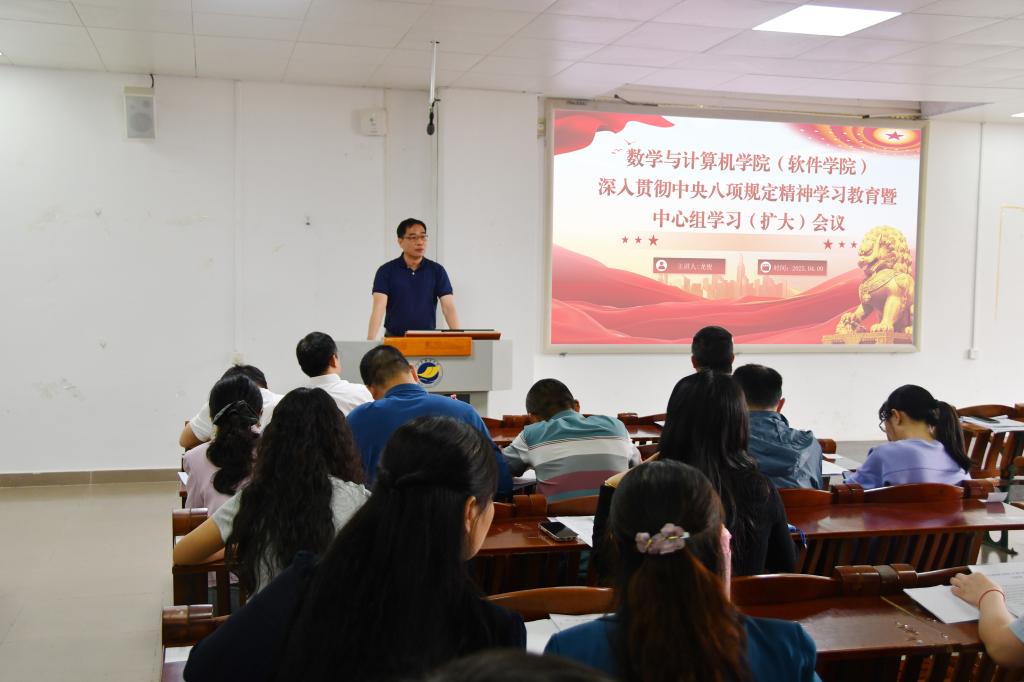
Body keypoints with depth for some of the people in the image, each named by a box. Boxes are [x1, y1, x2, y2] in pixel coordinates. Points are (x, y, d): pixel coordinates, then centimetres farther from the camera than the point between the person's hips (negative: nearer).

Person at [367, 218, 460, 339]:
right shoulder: (386, 271, -3)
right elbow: (378, 308, -13)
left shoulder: (437, 271, 1)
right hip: (394, 338, -1)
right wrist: (370, 341, -27)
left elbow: (449, 307, -6)